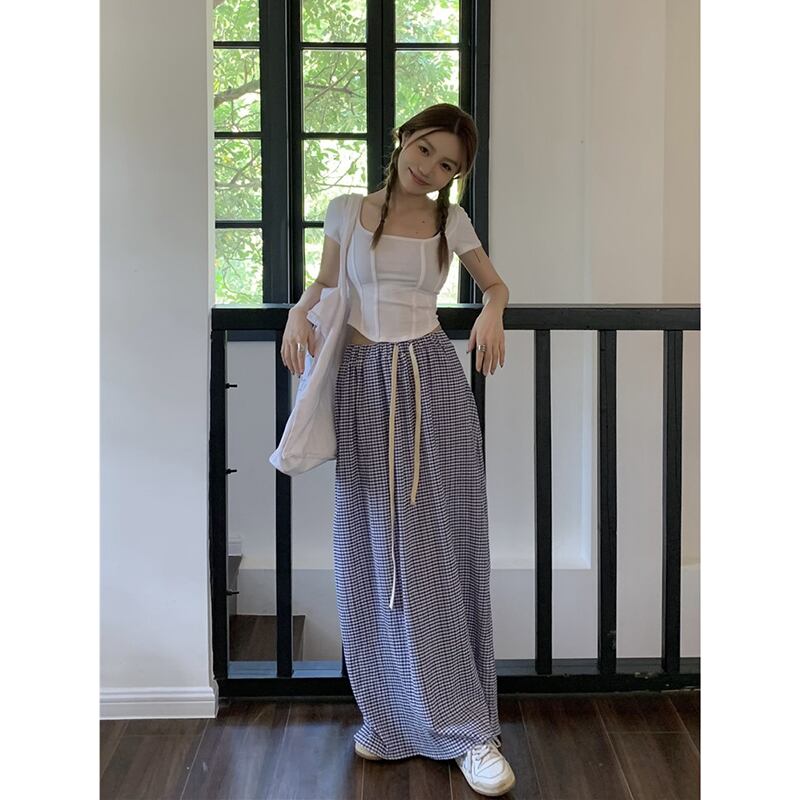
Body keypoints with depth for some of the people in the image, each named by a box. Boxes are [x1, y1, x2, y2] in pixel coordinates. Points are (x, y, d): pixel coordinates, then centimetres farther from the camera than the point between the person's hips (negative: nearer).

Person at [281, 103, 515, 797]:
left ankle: (465, 728, 6)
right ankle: (393, 716, 17)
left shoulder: (451, 220, 4)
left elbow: (494, 283, 17)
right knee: (374, 552, 3)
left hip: (432, 382, -1)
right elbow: (325, 283, 17)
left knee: (440, 546, -3)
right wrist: (299, 314, -4)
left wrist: (493, 312, -6)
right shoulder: (346, 212, 4)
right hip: (363, 384, 1)